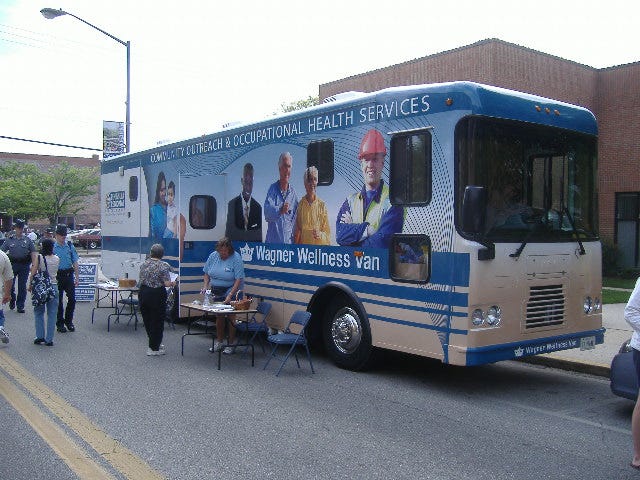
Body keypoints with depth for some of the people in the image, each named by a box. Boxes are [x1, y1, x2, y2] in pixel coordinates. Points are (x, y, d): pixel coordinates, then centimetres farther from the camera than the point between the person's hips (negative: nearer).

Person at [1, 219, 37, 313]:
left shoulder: (28, 240, 6)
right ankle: (12, 301, 26)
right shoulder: (9, 240, 7)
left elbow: (33, 253, 4)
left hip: (24, 266, 0)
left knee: (22, 287, 3)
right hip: (12, 265, 0)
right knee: (10, 285, 1)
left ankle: (20, 306, 11)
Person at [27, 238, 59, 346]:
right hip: (53, 287, 2)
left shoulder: (39, 258, -7)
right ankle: (49, 339, 7)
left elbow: (33, 274, -8)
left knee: (39, 313, 14)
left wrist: (30, 286, 4)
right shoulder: (57, 259, 0)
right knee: (52, 314, 6)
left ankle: (40, 336, 11)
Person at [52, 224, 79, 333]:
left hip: (69, 275, 3)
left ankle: (69, 321, 19)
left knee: (72, 299, 1)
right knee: (58, 300, 5)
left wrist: (77, 277, 6)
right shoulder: (52, 246, -2)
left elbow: (75, 262, 10)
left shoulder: (70, 245, 8)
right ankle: (60, 323, 17)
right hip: (57, 276, -3)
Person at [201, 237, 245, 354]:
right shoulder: (213, 256, 0)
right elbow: (206, 273, 11)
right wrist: (205, 286, -5)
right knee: (218, 316, 12)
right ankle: (219, 342, 25)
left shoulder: (236, 258, -16)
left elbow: (239, 279, -20)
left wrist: (230, 295, -27)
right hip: (216, 292, 5)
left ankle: (231, 344, 7)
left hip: (231, 291, -5)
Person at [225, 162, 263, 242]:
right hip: (235, 243, 0)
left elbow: (258, 236, 6)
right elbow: (228, 232, 2)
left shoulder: (258, 207, 2)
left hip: (253, 244, 0)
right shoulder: (232, 204, 2)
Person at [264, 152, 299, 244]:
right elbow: (267, 210, -13)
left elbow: (295, 217, 13)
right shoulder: (273, 188, 2)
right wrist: (280, 210, -31)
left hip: (288, 240, 2)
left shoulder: (293, 193, 10)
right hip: (273, 240, -2)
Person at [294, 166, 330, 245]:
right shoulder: (300, 205, 5)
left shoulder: (322, 205, 2)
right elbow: (297, 230, 10)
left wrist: (320, 235, -15)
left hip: (319, 246, -1)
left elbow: (327, 232, 4)